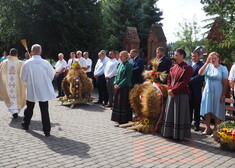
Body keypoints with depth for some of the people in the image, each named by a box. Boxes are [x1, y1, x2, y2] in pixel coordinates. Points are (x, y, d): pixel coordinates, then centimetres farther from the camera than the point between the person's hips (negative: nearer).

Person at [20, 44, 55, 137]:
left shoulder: (26, 63, -12)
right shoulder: (46, 63, -12)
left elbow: (23, 77, 0)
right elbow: (52, 76, 2)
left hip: (31, 91, 1)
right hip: (44, 90, 0)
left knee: (29, 108, 20)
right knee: (45, 110, 5)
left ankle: (25, 125, 38)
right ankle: (47, 130, 6)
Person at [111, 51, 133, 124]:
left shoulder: (128, 65, -11)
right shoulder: (120, 64, 13)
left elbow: (127, 78, -16)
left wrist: (119, 85, -18)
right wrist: (115, 83, 1)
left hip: (125, 87, -8)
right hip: (118, 86, 8)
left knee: (123, 103, -3)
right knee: (118, 102, 11)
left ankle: (124, 120, 6)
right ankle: (119, 119, 22)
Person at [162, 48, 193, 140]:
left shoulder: (187, 68, -8)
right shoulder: (173, 67, 13)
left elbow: (184, 82, -15)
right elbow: (169, 79, 11)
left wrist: (173, 90, -17)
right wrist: (169, 89, -6)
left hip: (181, 95, -7)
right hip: (171, 94, 7)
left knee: (179, 115, -1)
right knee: (170, 114, 11)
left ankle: (179, 134, 10)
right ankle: (170, 133, 21)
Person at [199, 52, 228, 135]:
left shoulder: (223, 68, -2)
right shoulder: (208, 66, 3)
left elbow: (225, 83, -4)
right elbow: (200, 73, -15)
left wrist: (223, 95, -8)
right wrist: (207, 63, -17)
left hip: (218, 92, -2)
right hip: (208, 91, 2)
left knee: (217, 112, 3)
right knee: (207, 110, 5)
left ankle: (216, 129, 14)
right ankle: (207, 128, 15)